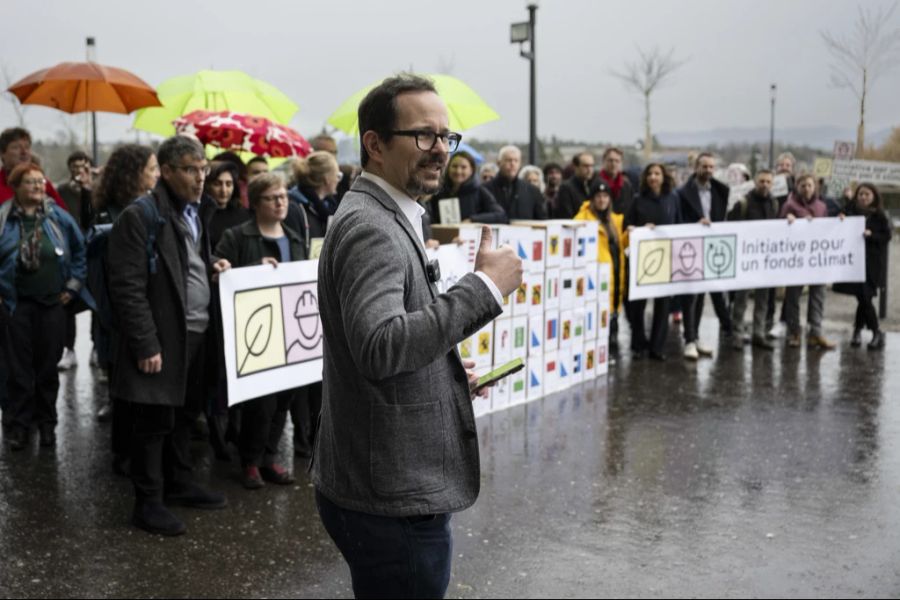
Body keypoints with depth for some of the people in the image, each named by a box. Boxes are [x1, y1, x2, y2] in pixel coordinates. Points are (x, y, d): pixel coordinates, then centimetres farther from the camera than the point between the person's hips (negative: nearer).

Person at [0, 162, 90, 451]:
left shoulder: (60, 218, 2)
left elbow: (79, 251, 10)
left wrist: (73, 285, 5)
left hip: (52, 303, 1)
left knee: (48, 366, 9)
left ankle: (46, 422, 22)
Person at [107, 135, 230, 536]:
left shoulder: (192, 213, 14)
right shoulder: (140, 216, -13)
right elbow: (128, 287, -18)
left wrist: (212, 268, 6)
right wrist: (146, 345, -20)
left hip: (196, 335, 8)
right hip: (163, 339, -8)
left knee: (185, 415, 18)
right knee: (155, 421, 1)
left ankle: (179, 484, 32)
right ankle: (148, 503, 12)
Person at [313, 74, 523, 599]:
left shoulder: (386, 220, 13)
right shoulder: (370, 228, -19)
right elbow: (380, 347, -34)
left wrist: (447, 371, 13)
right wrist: (484, 288, -28)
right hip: (392, 501, -10)